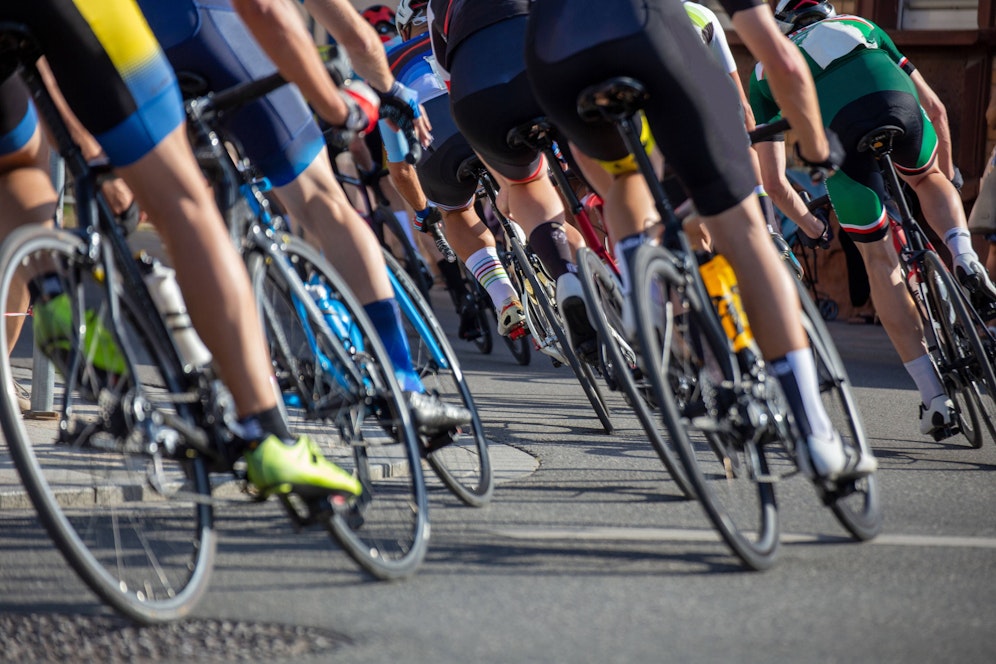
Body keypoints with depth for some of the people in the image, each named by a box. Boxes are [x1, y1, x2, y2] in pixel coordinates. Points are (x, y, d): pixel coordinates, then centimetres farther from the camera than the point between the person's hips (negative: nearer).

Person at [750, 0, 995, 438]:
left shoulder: (766, 71, 35)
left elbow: (773, 182, 30)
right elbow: (934, 107, 38)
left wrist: (810, 226, 48)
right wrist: (947, 174, 52)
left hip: (837, 135, -1)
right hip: (898, 106, 1)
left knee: (881, 263, 15)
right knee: (928, 179, 36)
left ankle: (934, 397, 11)